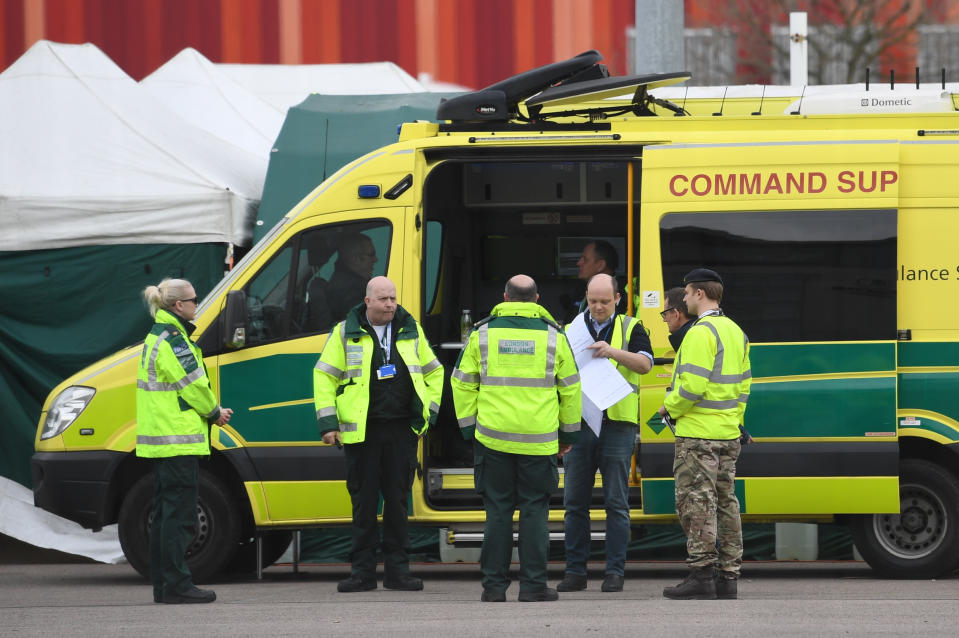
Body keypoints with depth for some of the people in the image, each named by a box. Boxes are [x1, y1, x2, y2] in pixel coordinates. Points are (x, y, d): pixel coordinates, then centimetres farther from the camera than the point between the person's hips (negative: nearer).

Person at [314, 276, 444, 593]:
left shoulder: (411, 332, 10)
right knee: (363, 502, 1)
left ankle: (398, 570, 9)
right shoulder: (345, 333, 3)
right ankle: (362, 572, 7)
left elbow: (434, 372, 20)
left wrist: (428, 412, 10)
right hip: (361, 432, -2)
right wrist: (328, 421, -3)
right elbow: (324, 376, 4)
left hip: (403, 431, 2)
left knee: (398, 501, 4)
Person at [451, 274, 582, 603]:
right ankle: (533, 585, 2)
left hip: (493, 437, 1)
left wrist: (468, 427, 14)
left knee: (498, 511, 5)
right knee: (534, 510, 4)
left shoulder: (483, 333, 4)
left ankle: (494, 585, 4)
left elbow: (463, 384, 6)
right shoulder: (553, 335, 3)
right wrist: (568, 434, 18)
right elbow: (570, 388, 9)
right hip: (539, 440, -1)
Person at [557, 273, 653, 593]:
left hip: (617, 425, -3)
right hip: (578, 424, 3)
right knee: (575, 502, 3)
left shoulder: (630, 329, 6)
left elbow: (645, 363, -10)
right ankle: (575, 571, 8)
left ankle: (615, 572, 3)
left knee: (616, 503, -1)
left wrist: (613, 351, -25)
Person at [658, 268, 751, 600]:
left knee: (696, 504, -6)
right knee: (725, 502, 11)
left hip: (697, 435, -9)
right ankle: (728, 576, 11)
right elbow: (744, 384, 18)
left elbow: (692, 385, -22)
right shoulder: (736, 332, 14)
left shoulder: (701, 333, -15)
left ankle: (701, 576, -9)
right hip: (728, 434, 9)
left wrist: (669, 408, -6)